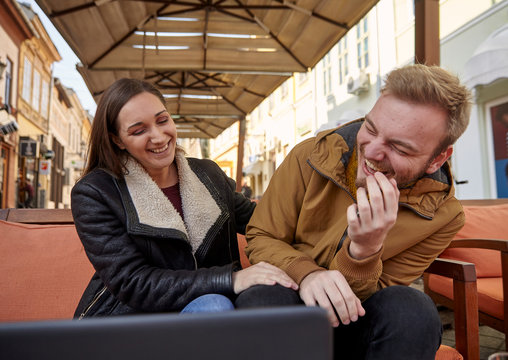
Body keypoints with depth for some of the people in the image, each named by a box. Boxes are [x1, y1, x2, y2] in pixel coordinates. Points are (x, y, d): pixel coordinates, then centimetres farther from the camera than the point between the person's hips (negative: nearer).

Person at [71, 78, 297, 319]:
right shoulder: (93, 193, -8)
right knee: (214, 305, -34)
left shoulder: (208, 174, 6)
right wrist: (230, 279, -25)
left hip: (203, 305, 6)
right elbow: (132, 284, -16)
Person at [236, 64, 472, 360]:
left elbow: (371, 299, -10)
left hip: (358, 325, 2)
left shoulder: (443, 216, -12)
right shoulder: (310, 157, -12)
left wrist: (365, 250, -33)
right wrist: (305, 272, -29)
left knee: (412, 309, -30)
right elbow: (261, 238, -7)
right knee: (260, 297, -34)